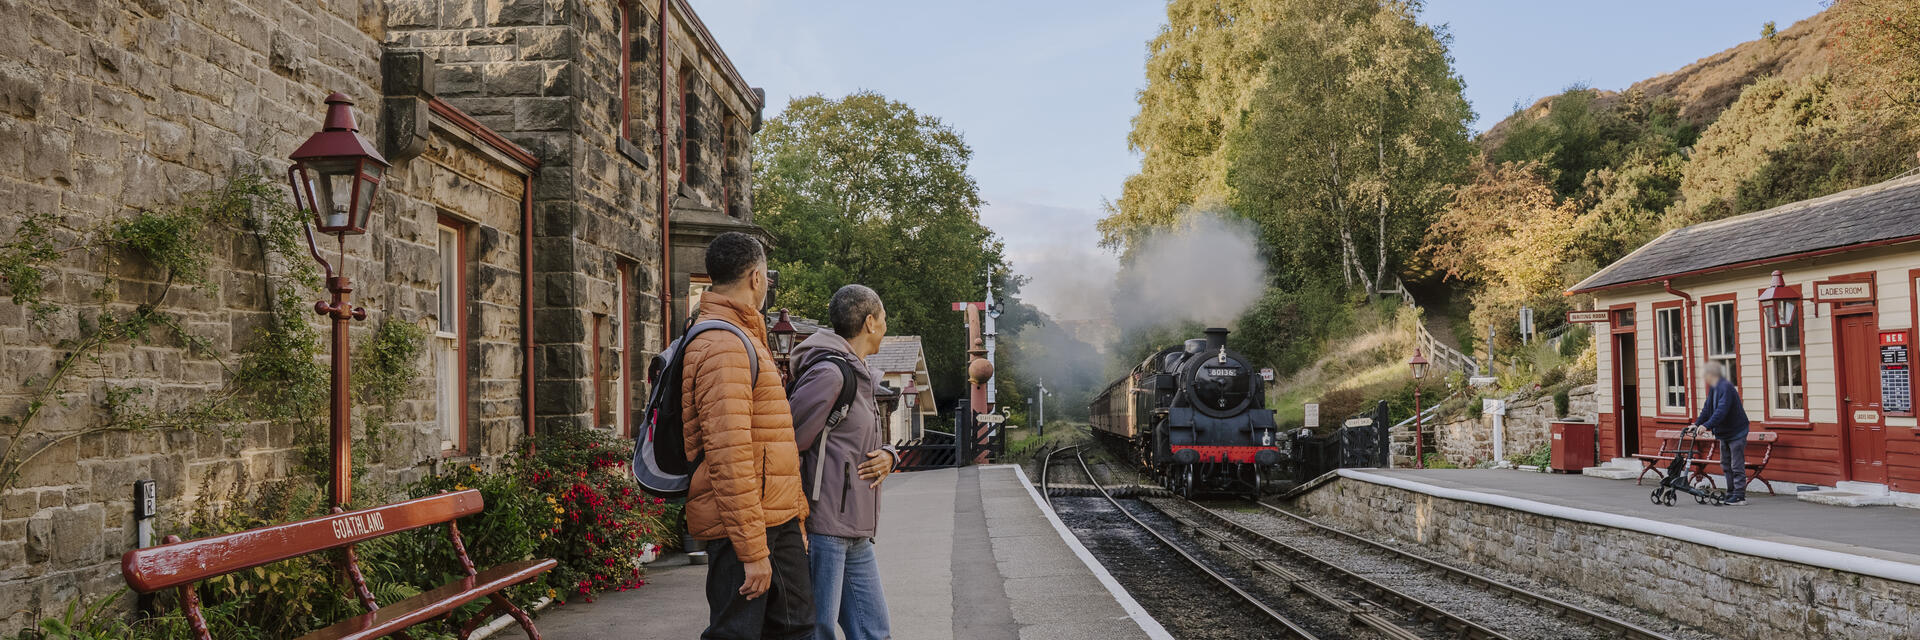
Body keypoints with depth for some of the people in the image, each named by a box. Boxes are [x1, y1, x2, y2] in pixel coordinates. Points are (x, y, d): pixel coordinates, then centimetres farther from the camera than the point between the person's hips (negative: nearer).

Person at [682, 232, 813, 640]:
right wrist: (752, 550, -23)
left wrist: (796, 514, 23)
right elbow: (728, 456, -23)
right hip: (744, 525, -10)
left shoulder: (745, 338, 20)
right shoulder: (723, 345, -15)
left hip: (777, 521, 10)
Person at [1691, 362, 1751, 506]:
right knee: (1726, 465, 14)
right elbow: (1707, 408, 11)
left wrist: (1706, 425, -38)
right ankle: (1731, 493, 21)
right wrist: (1696, 424, 1)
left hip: (1736, 432, -10)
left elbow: (1721, 410, -33)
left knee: (1737, 466, -6)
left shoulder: (1726, 387, -23)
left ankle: (1739, 496, -4)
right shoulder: (1713, 388, 7)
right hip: (1724, 433, 10)